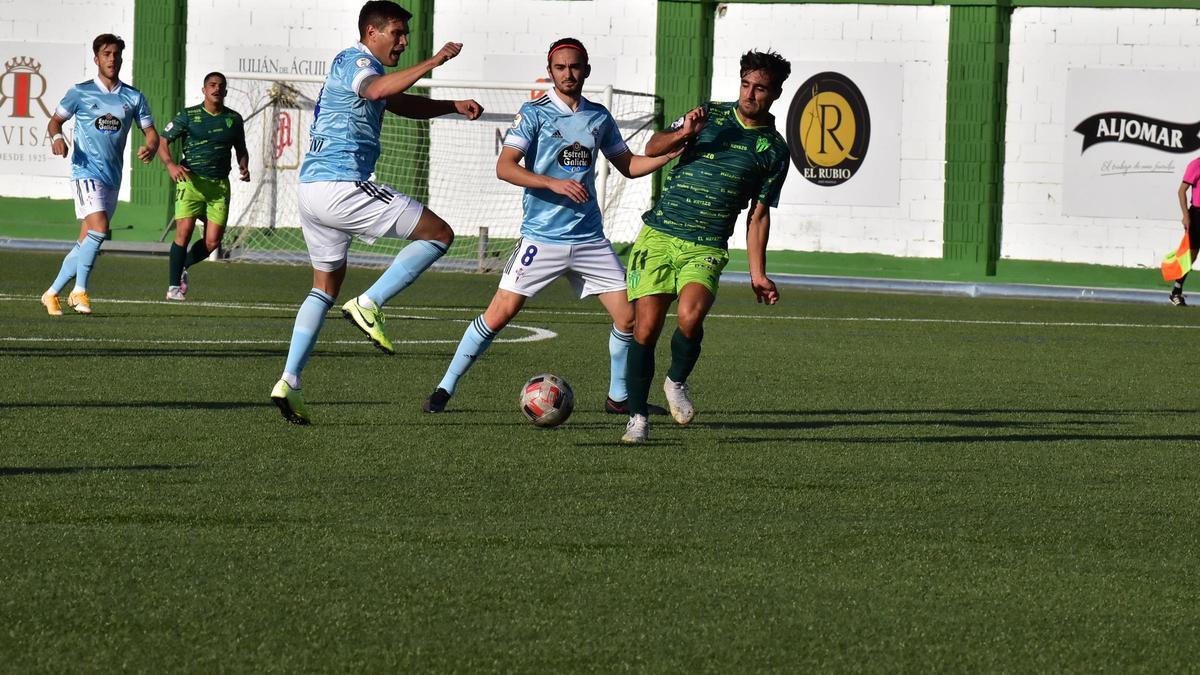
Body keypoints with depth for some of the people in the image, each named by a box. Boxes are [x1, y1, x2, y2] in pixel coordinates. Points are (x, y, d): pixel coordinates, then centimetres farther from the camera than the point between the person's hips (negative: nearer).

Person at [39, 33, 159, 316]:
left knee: (86, 242, 6)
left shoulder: (134, 98, 9)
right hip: (86, 173, -5)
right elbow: (55, 121, 9)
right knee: (100, 228, -23)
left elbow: (151, 132, 11)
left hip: (112, 177, 5)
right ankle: (79, 290, -15)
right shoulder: (80, 92, 1)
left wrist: (151, 147, -12)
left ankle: (52, 293, 17)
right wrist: (57, 137, -14)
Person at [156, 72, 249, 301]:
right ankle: (174, 286, -4)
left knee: (212, 242, -4)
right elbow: (162, 141, 3)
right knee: (184, 231, -15)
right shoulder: (188, 116, 2)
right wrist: (170, 164, -15)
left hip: (219, 185, 3)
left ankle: (183, 267, 25)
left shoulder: (233, 119, 11)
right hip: (191, 180, -3)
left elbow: (241, 149, 24)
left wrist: (243, 166, 3)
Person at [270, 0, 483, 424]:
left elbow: (402, 104, 36)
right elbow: (378, 90, -31)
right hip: (341, 186, -10)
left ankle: (289, 381, 8)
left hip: (312, 190, 10)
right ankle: (369, 305, -12)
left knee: (326, 286, 18)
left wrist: (454, 107, 22)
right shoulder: (353, 61, -7)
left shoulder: (361, 66, 25)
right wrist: (432, 63, -34)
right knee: (439, 234, -5)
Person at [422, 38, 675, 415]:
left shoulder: (599, 118, 10)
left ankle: (619, 397, 18)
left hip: (590, 239, 4)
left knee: (628, 316, -1)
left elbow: (629, 166, 20)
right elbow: (504, 167, -13)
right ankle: (445, 388, 4)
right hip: (542, 238, -4)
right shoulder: (535, 113, -5)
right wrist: (553, 183, -25)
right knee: (500, 314, -9)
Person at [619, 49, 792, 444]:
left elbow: (758, 216, 11)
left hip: (706, 248, -1)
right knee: (646, 326, -8)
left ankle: (677, 382, 2)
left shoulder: (774, 150, 7)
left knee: (690, 314, -27)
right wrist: (683, 133, -16)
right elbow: (652, 149, 4)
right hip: (659, 236, 1)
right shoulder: (710, 115, 7)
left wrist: (758, 274, 6)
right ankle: (637, 417, 8)